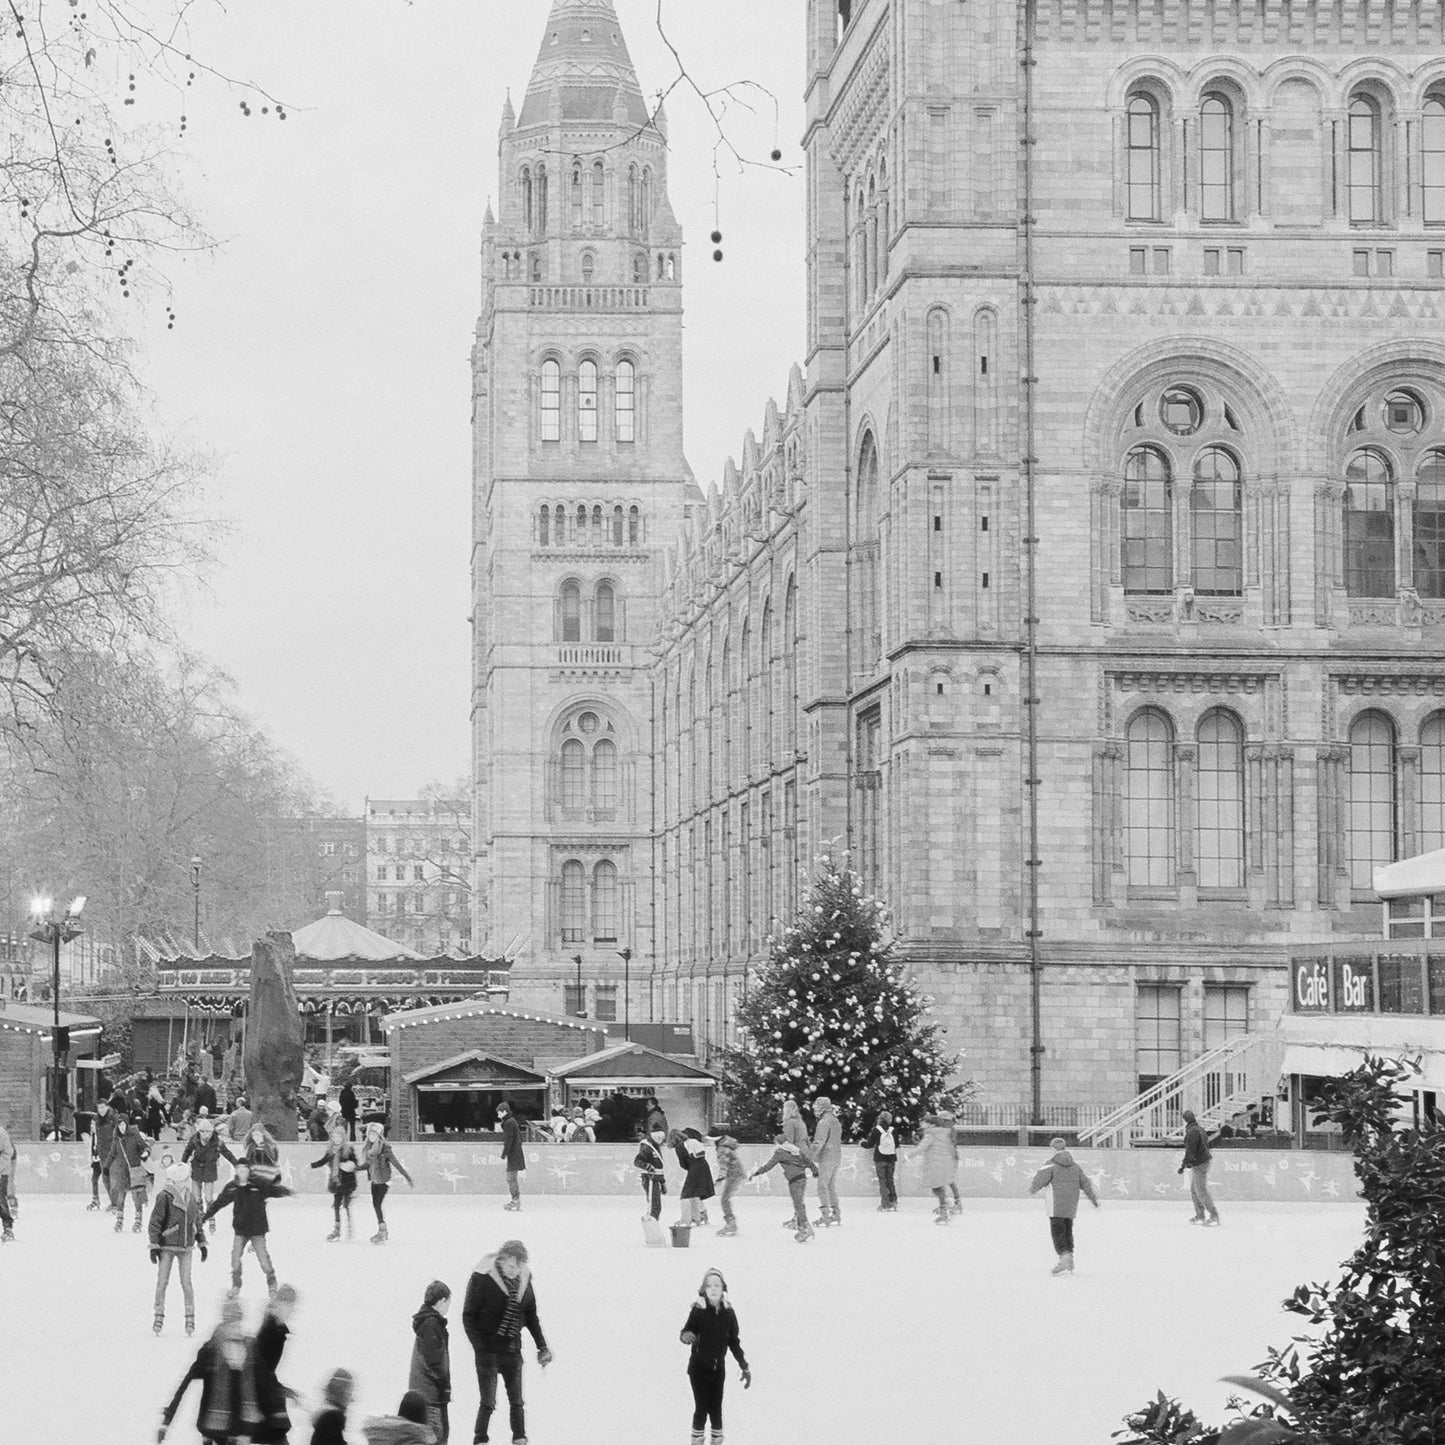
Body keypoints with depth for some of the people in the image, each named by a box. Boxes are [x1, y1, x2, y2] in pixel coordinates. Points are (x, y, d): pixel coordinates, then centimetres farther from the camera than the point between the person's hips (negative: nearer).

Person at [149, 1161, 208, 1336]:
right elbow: (155, 1221, -9)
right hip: (167, 1246, -3)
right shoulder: (165, 1197, -12)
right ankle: (159, 1316, 12)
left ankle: (190, 1317, 7)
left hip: (186, 1247, 3)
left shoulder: (193, 1197, 4)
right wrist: (154, 1245, -11)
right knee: (162, 1282, 1)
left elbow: (197, 1221, 16)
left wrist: (202, 1242, 17)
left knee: (186, 1283, 0)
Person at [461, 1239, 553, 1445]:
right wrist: (480, 1347, -17)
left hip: (513, 1348, 5)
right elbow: (469, 1316, -10)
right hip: (488, 1348, -5)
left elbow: (531, 1315, 14)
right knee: (488, 1403, -7)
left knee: (516, 1402, 6)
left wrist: (541, 1346, 11)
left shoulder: (524, 1278, 3)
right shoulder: (482, 1277, -13)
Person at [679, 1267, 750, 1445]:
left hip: (718, 1369, 3)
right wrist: (686, 1336, -36)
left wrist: (744, 1367, 9)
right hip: (698, 1368, -3)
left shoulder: (728, 1313, -1)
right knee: (701, 1409, -6)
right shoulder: (698, 1310, -11)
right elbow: (685, 1333, -12)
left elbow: (734, 1342, 8)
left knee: (716, 1409, 5)